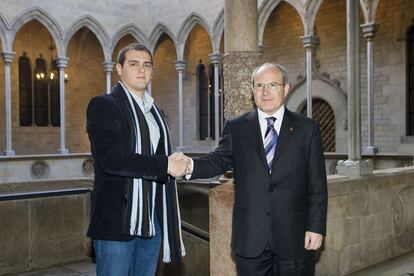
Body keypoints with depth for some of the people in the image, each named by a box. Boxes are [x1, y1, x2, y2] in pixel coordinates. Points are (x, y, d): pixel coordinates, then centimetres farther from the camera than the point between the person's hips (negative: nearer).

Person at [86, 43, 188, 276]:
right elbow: (111, 158, -20)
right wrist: (165, 165, -19)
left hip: (153, 220, 7)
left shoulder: (154, 111, 16)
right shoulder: (103, 106, -6)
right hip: (117, 221, -6)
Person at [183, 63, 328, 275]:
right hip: (250, 237, 1)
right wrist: (191, 165, -25)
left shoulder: (307, 128, 2)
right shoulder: (236, 128, 6)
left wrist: (316, 227, -4)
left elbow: (317, 185, 0)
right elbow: (219, 160, -5)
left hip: (294, 236, 0)